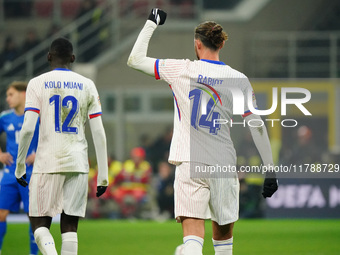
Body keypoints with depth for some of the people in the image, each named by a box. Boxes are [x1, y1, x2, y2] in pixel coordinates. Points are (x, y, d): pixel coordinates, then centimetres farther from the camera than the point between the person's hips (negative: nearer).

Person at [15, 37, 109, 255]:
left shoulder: (37, 84, 0)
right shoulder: (87, 86, 7)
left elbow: (28, 129, -8)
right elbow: (99, 133, 3)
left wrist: (20, 164, 2)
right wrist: (103, 174, 6)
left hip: (47, 163, -2)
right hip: (78, 163, 2)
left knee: (40, 223, 5)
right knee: (70, 225, 7)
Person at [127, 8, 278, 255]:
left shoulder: (181, 70, -1)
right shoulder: (238, 80, 2)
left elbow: (135, 59, 11)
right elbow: (257, 127, 2)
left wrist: (151, 23, 22)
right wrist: (270, 170, 8)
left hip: (189, 164, -1)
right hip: (224, 165, 1)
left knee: (193, 232, -13)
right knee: (223, 235, 17)